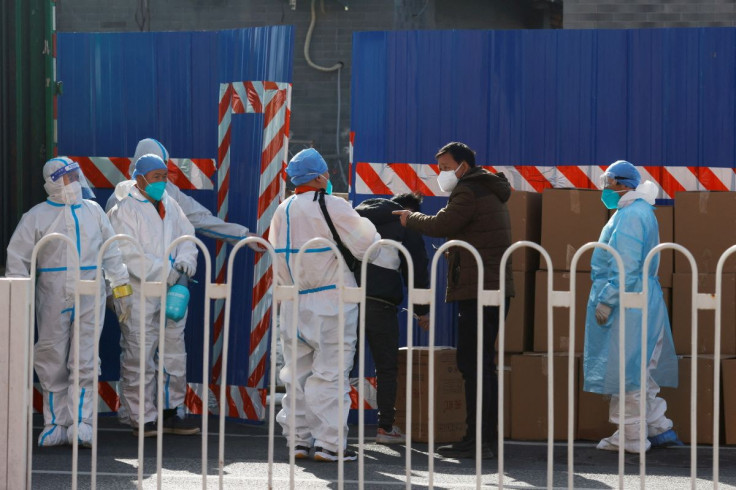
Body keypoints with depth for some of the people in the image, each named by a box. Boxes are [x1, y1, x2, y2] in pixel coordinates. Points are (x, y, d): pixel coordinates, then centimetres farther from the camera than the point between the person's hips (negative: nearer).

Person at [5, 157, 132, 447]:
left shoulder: (93, 212, 11)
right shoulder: (37, 216, 2)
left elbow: (111, 254, 17)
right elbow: (17, 259, 2)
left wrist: (121, 290, 14)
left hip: (90, 299, 1)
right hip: (52, 299, -1)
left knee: (85, 363, -5)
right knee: (53, 365, 4)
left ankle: (81, 424, -6)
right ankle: (55, 424, 11)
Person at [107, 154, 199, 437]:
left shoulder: (170, 206, 14)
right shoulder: (125, 210, -7)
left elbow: (187, 237, 14)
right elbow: (128, 253, -16)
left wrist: (185, 261, -8)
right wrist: (162, 271, -20)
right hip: (139, 294, -7)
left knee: (175, 353, 11)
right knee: (139, 357, -3)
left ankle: (172, 412, 20)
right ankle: (142, 418, 2)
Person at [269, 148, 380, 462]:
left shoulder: (282, 212, 7)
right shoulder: (333, 207, -12)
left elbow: (277, 258, 12)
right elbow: (365, 244, -10)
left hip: (294, 303, 6)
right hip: (332, 303, -6)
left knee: (296, 373, 12)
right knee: (331, 374, -3)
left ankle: (298, 439, 15)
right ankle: (329, 443, -4)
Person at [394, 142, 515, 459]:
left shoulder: (469, 192, -11)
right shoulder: (490, 192, 22)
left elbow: (440, 225, -14)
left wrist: (410, 219, 2)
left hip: (478, 291, -11)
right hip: (495, 289, 11)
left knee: (472, 364, -10)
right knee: (481, 364, 13)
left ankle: (477, 440, -12)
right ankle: (488, 436, 15)